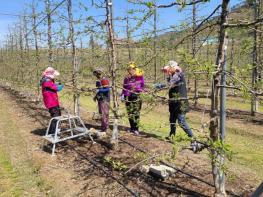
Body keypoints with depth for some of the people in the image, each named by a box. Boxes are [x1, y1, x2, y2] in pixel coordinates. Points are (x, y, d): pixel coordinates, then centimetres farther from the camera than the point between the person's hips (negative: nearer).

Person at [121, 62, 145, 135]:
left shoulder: (140, 77, 1)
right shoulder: (127, 78, 9)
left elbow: (142, 86, 9)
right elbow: (124, 88, 16)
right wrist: (123, 95, 7)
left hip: (137, 97, -3)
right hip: (128, 97, 3)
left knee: (136, 113, -4)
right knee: (130, 113, 7)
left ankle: (136, 129, 2)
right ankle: (132, 128, 20)